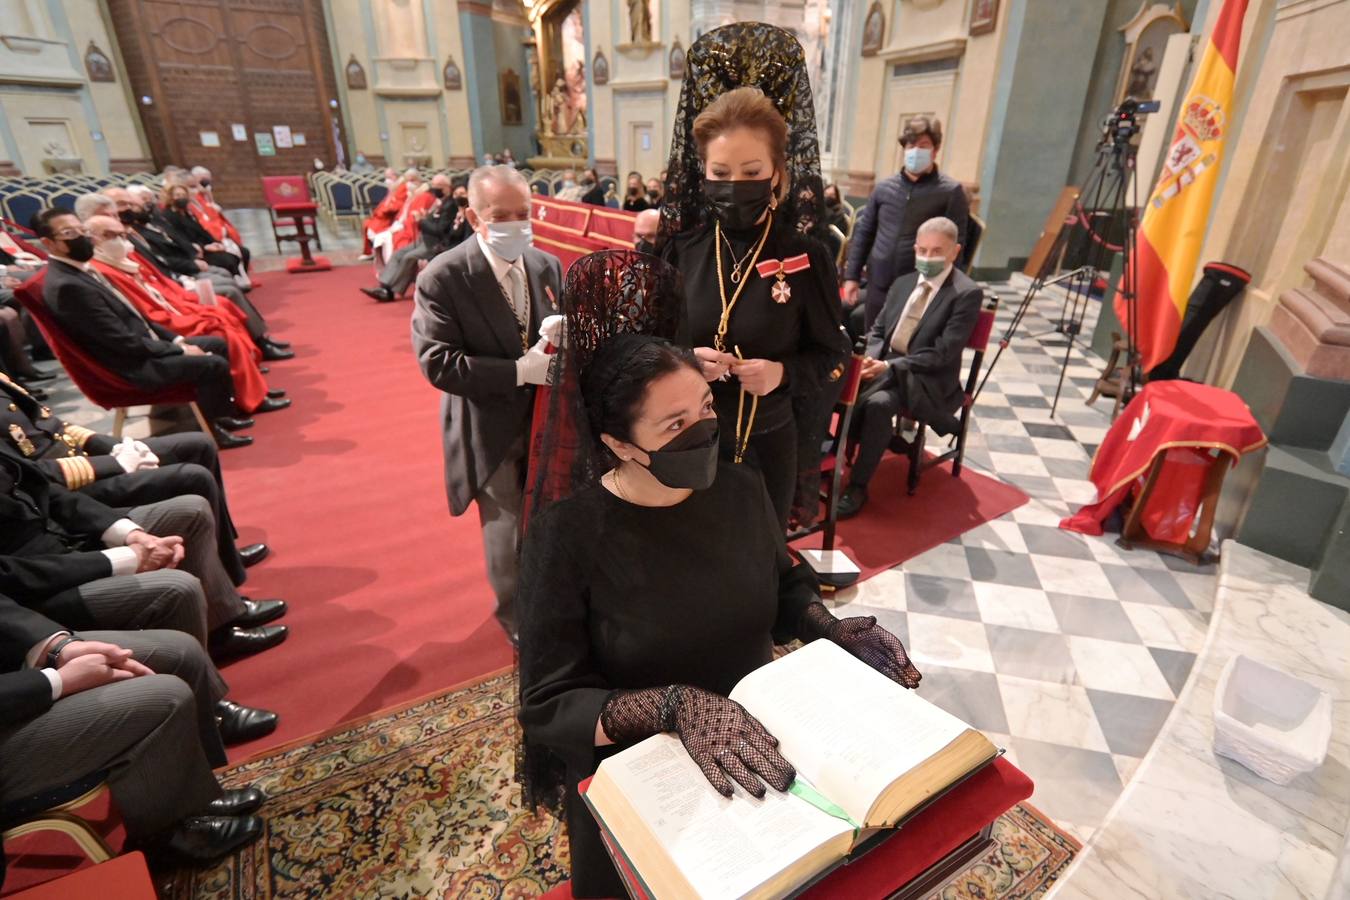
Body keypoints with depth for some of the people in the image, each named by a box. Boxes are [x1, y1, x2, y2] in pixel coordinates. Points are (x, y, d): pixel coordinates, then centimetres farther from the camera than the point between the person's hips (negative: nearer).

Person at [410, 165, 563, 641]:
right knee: (509, 537, 6)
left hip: (548, 419, 4)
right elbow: (436, 362, -20)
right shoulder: (442, 278, -14)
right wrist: (519, 371, -27)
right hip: (492, 431, -4)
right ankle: (520, 622, 34)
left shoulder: (548, 265, 1)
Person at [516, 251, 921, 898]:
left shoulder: (739, 490, -12)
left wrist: (831, 631, -14)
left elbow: (786, 585, 6)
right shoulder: (568, 534, -25)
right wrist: (673, 705, -37)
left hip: (755, 746, 4)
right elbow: (549, 704, -23)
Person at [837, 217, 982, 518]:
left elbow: (942, 353, -17)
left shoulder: (967, 294, -9)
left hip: (925, 379, -6)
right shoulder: (903, 283, 12)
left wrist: (889, 366, -24)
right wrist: (872, 358, -8)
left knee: (877, 403, -34)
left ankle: (857, 486, -21)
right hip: (885, 364, 6)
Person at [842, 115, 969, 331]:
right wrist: (851, 275, 5)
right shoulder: (885, 187, 8)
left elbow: (955, 245, -5)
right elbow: (864, 232, 11)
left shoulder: (951, 192, -2)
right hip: (878, 286, 4)